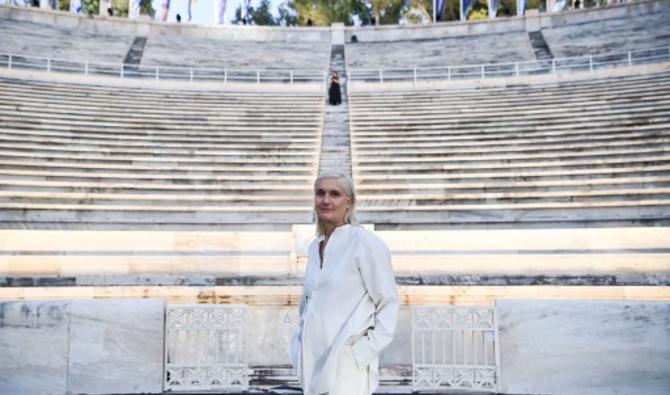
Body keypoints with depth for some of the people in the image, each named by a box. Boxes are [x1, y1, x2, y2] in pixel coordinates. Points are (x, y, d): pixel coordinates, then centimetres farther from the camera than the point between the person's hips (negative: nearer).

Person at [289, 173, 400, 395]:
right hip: (314, 360, 7)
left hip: (347, 363, -6)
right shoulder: (315, 246, 11)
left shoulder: (365, 242, -8)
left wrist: (368, 348, -11)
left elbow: (388, 302, -6)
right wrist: (302, 340, 13)